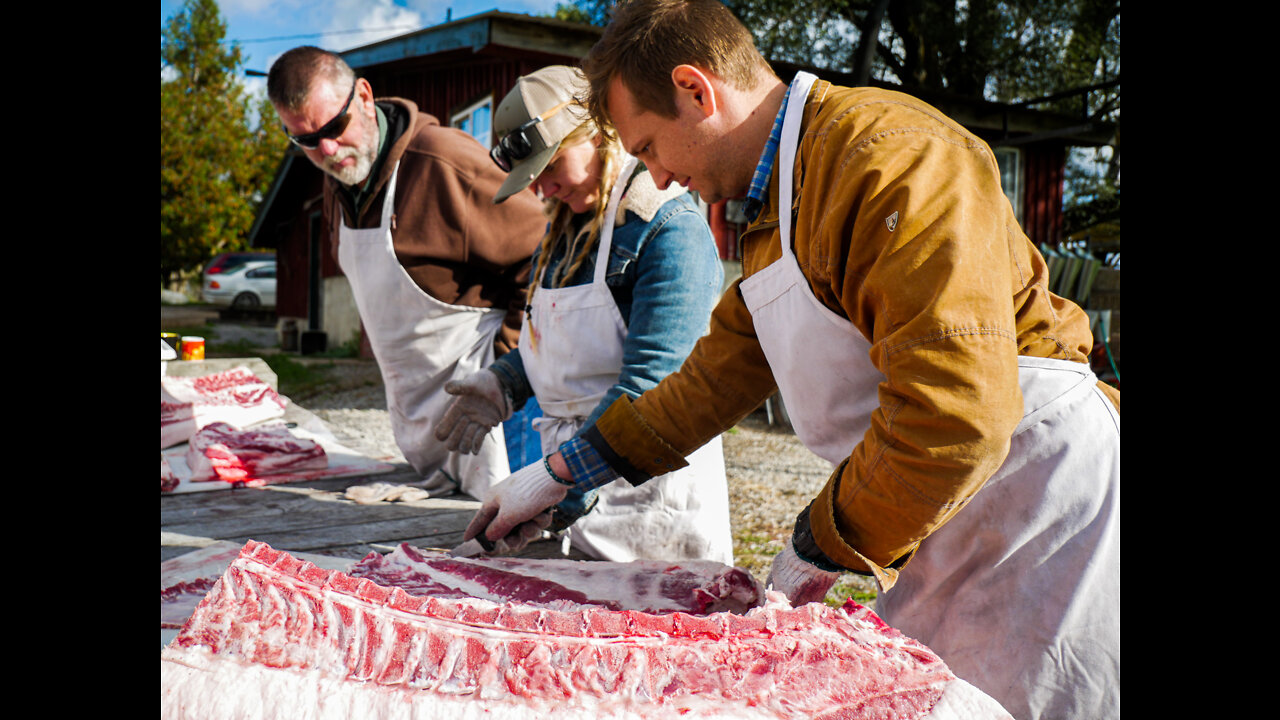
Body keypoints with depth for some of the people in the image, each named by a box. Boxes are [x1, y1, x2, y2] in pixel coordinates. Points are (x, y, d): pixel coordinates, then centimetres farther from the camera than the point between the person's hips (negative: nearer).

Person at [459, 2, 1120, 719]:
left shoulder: (890, 156, -20)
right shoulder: (772, 208, 14)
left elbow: (953, 414, -27)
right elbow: (719, 375, 20)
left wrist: (820, 546, -13)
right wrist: (558, 477, 20)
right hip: (935, 531, 9)